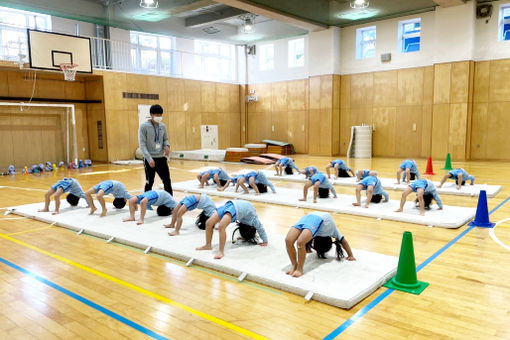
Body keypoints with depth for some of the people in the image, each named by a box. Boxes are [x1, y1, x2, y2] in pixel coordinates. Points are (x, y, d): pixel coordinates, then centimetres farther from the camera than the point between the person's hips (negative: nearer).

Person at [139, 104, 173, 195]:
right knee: (149, 183, 5)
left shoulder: (162, 126, 7)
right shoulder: (144, 126, -8)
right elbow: (142, 144, -12)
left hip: (161, 158, 5)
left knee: (167, 181, 7)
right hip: (150, 159, -5)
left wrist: (167, 145, -8)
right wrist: (149, 159, -21)